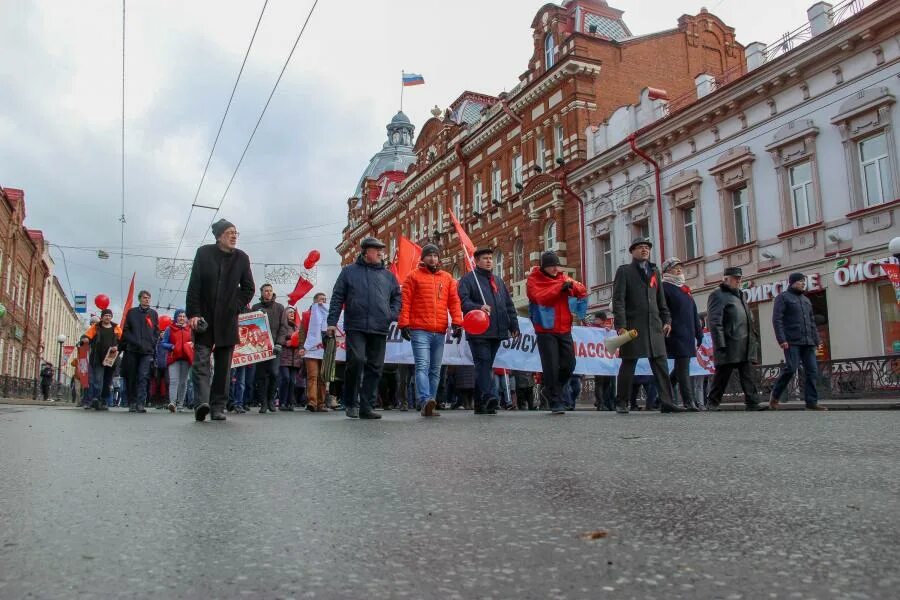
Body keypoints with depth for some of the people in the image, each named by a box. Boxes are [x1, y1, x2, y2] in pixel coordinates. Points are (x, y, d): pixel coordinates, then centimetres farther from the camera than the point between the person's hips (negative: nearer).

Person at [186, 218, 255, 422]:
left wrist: (236, 307, -3)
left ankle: (218, 408, 6)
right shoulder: (204, 253, 1)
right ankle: (202, 403, -18)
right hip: (204, 318, -2)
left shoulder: (242, 258, 6)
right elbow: (194, 286, -3)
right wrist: (194, 313, -10)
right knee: (201, 361, -11)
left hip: (228, 320, 2)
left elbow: (248, 288, 11)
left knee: (224, 366, 3)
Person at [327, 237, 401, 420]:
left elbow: (397, 297, 23)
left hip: (380, 330, 4)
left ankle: (366, 407, 9)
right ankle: (351, 403, 1)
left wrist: (393, 314, 4)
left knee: (375, 368, 2)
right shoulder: (349, 271, 10)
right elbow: (337, 298, 7)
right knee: (356, 360, -16)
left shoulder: (388, 275, 18)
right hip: (356, 327, -3)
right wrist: (332, 322, 0)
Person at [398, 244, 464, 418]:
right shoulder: (413, 276, 7)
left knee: (435, 370, 6)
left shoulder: (447, 278, 17)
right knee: (422, 366, -16)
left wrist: (457, 322, 0)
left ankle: (428, 406, 10)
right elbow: (405, 302, 1)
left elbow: (454, 301, 12)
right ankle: (425, 400, -26)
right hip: (420, 331, -4)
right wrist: (404, 324, -8)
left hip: (440, 332, 4)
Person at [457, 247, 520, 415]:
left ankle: (480, 404, 11)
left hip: (496, 331, 6)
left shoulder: (498, 281, 24)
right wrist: (478, 307, -28)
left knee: (486, 366, 8)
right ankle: (489, 397, -23)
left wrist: (514, 326, 15)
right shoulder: (468, 279, 3)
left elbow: (509, 305, 24)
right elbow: (464, 301, -11)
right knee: (483, 363, -14)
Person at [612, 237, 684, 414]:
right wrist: (621, 325, -14)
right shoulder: (624, 271, 2)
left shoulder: (655, 272, 19)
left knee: (661, 364, 1)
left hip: (654, 326, 5)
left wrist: (667, 320, 10)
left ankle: (666, 402, 3)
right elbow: (618, 300, -5)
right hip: (633, 325, -5)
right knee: (628, 365, 1)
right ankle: (621, 403, 10)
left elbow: (661, 299, 21)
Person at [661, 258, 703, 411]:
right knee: (683, 367, -10)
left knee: (682, 367, 9)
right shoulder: (664, 287, -3)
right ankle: (689, 401, -9)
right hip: (676, 335, -8)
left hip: (688, 336, 8)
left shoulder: (685, 289, 23)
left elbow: (694, 313, 24)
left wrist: (699, 334, 20)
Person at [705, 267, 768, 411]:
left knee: (746, 374, 5)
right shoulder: (718, 295, -6)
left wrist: (753, 338, 20)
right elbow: (714, 322, -15)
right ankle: (712, 402, 10)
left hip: (744, 344, 8)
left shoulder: (740, 295, 22)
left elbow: (749, 319, 27)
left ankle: (752, 402, 5)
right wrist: (720, 344, -21)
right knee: (723, 373, -1)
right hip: (729, 344, -8)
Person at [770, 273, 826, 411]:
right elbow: (777, 319, -7)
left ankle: (812, 402, -2)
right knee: (791, 368, -15)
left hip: (808, 342, 7)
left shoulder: (806, 300, 23)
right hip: (792, 341, -6)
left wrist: (817, 340, 14)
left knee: (811, 371, -2)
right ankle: (775, 396, 2)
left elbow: (812, 323, 24)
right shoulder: (783, 297, 3)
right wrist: (781, 339, -17)